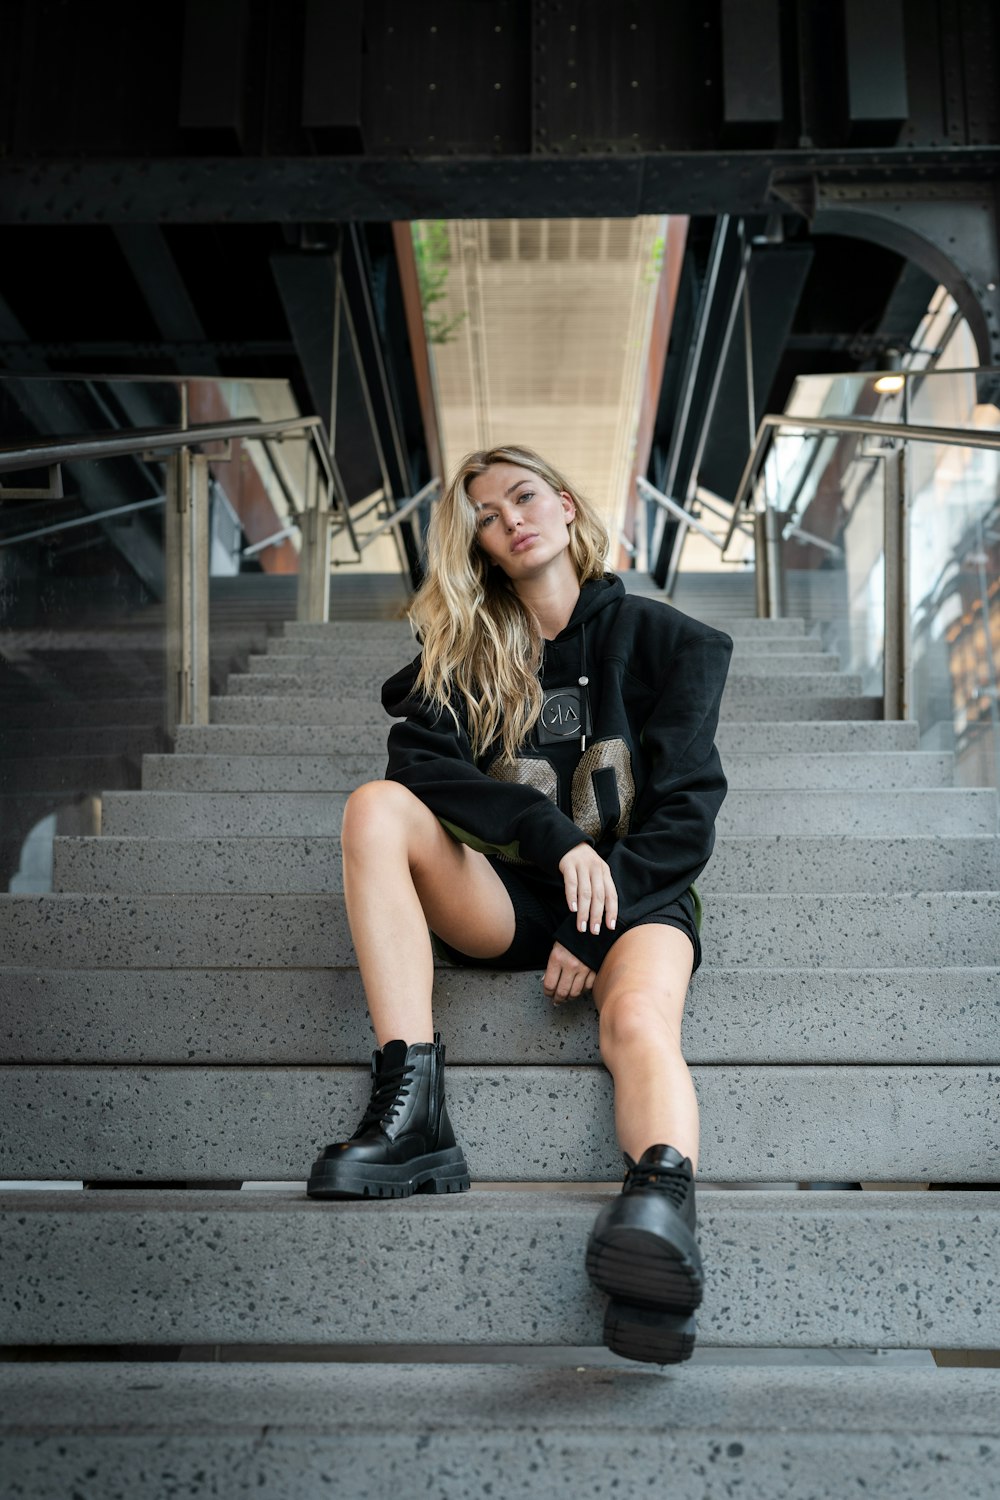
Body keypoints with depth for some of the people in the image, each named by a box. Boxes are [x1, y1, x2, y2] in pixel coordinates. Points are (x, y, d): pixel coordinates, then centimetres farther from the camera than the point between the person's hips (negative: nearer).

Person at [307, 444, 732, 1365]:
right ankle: (411, 1114, -34)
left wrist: (599, 923, -14)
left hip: (634, 892, -2)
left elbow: (689, 807, 0)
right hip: (508, 899, 3)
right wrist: (553, 835, -20)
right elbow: (420, 760, -5)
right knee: (377, 807, -24)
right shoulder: (467, 653, 14)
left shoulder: (656, 639, 8)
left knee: (639, 1021, -35)